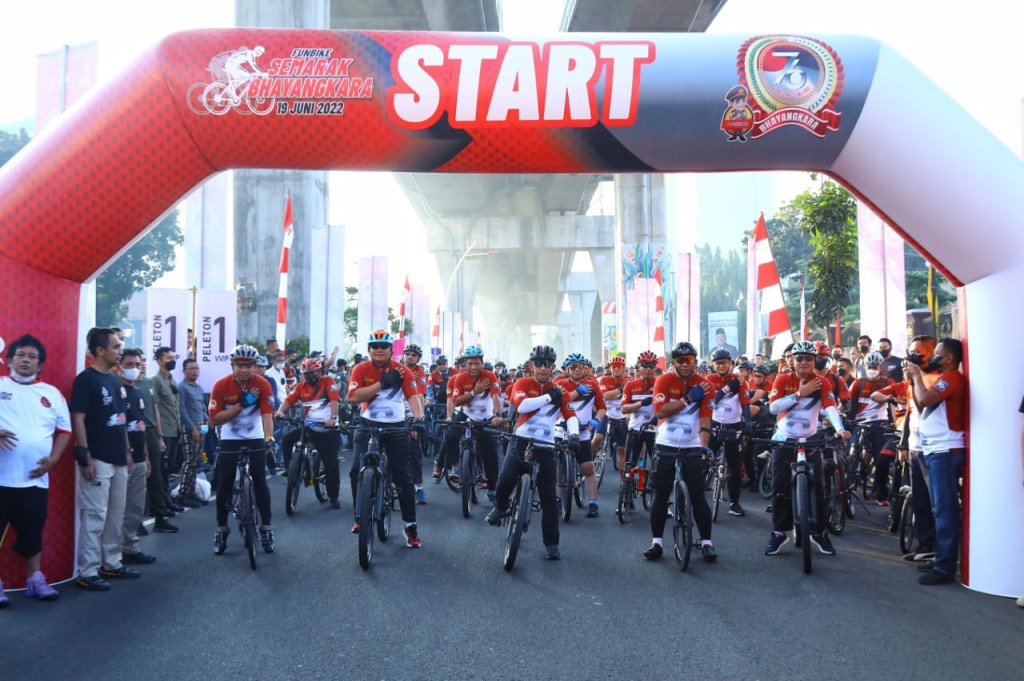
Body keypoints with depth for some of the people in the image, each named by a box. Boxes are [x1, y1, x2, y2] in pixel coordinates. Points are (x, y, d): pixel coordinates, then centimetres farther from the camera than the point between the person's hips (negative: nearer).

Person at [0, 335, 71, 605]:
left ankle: (35, 579, 19)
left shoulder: (52, 394, 11)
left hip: (35, 478, 3)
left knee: (33, 530, 9)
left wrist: (53, 458, 0)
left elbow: (64, 430, 14)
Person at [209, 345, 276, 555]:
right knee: (224, 483, 0)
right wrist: (241, 405, -27)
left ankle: (266, 528, 7)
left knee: (260, 481, -4)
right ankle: (222, 530, 13)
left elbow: (267, 415, -24)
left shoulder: (262, 384, -16)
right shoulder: (221, 385, -15)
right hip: (230, 439, 0)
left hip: (256, 438, 0)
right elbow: (214, 419, -17)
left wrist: (269, 438, -40)